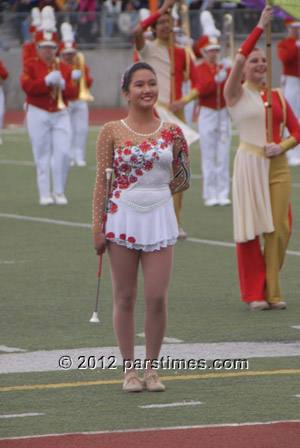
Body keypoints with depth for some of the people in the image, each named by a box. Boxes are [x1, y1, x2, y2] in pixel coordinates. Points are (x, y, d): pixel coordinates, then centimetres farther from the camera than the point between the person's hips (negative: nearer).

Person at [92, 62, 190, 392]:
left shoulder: (171, 132, 4)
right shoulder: (111, 132, -1)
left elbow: (183, 178, 13)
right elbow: (102, 181, -1)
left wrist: (154, 196, 5)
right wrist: (97, 227, -4)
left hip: (159, 219, 1)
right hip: (122, 219, -1)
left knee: (157, 298, -3)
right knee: (125, 298, 4)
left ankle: (151, 367, 11)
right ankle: (129, 369, 12)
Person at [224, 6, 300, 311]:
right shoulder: (237, 94, 1)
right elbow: (239, 58, -16)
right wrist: (260, 26, -17)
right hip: (249, 165, -4)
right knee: (251, 229, -3)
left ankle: (272, 291, 9)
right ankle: (254, 294, 4)